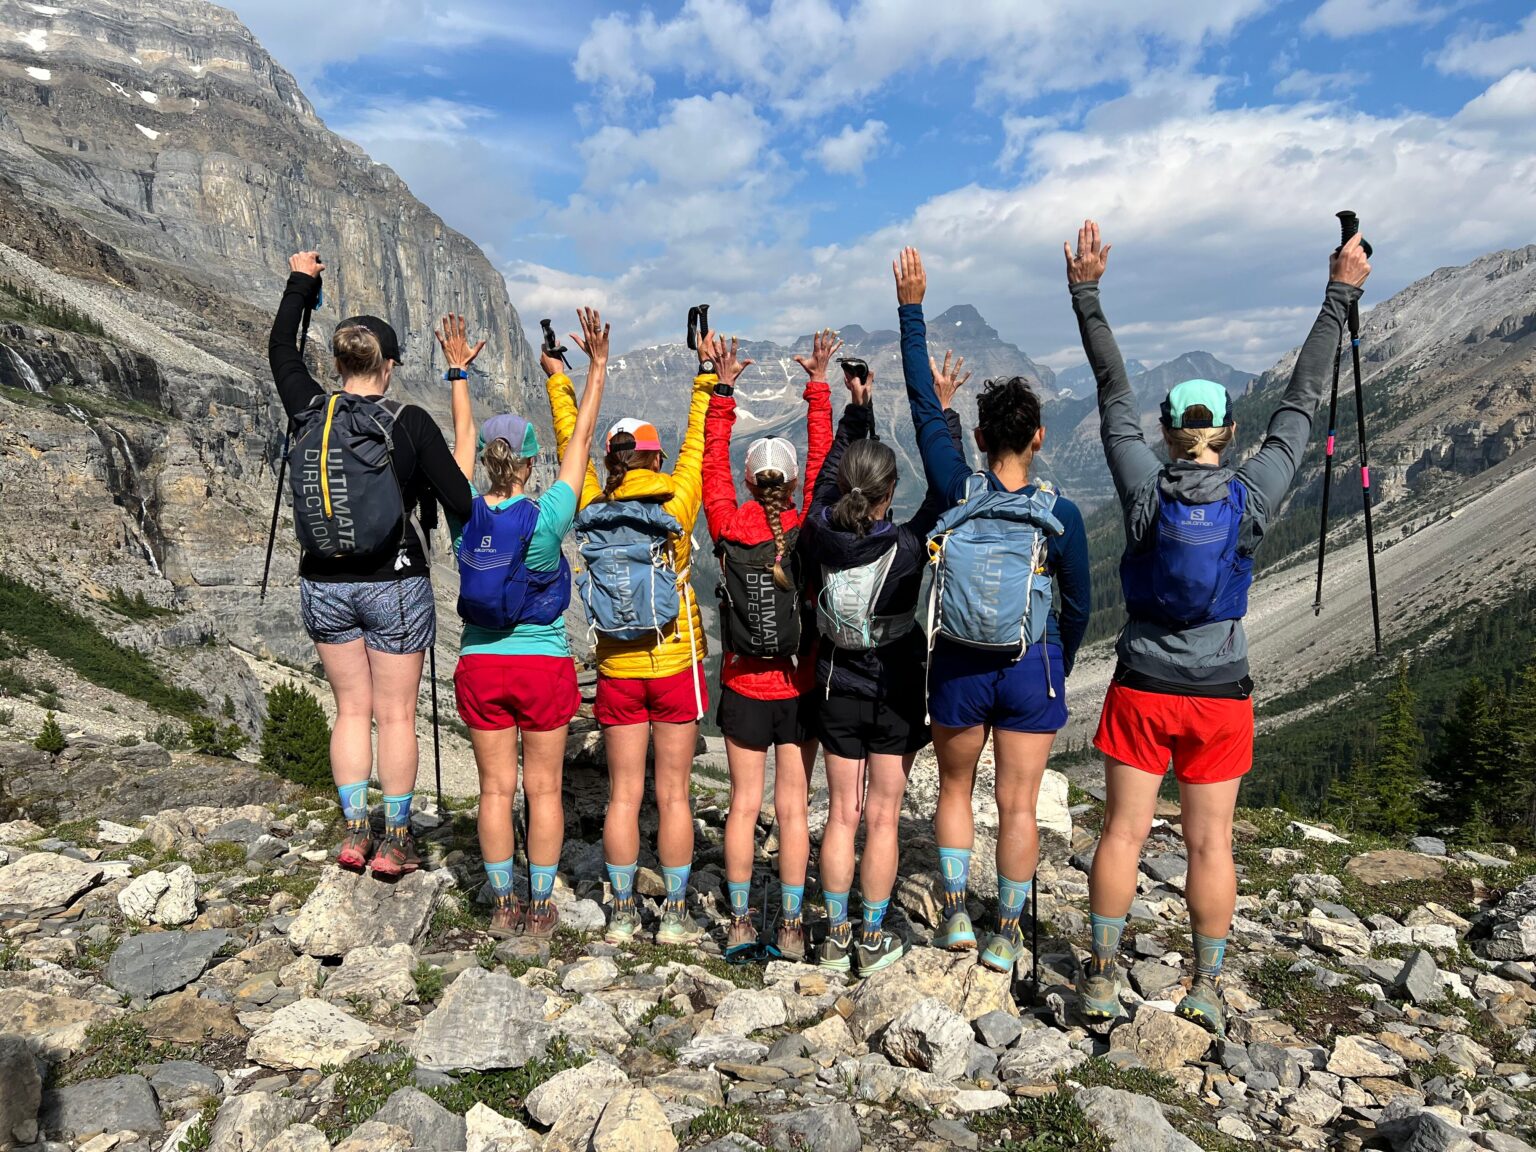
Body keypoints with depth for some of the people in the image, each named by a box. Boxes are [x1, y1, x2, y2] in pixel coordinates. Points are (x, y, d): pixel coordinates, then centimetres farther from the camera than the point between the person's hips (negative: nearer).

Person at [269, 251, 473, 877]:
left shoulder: (310, 411, -2)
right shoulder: (411, 423, -12)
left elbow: (280, 350, 18)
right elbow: (461, 502, -12)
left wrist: (300, 282, 28)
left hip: (325, 584, 4)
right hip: (394, 585, -3)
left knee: (351, 708, 15)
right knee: (395, 715, 7)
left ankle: (354, 833, 20)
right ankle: (394, 842, 15)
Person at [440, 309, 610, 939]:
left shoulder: (465, 516, -7)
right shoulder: (546, 517, -15)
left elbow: (463, 436, 8)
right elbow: (581, 439, -7)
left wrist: (459, 372, 21)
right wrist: (597, 365, 0)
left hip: (480, 667, 3)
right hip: (544, 666, -3)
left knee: (496, 787, 12)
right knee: (544, 788, 9)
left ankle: (503, 908, 22)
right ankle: (540, 909, 17)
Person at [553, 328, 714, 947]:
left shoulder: (592, 509, -3)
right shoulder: (675, 506, -9)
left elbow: (569, 440, 8)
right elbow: (698, 444, 2)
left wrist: (557, 376, 18)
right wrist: (706, 377, 10)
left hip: (617, 671, 2)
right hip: (675, 666, -2)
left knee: (624, 793, 10)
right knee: (673, 795, 5)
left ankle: (622, 914, 17)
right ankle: (675, 915, 14)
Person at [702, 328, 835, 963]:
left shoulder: (730, 530, -10)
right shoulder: (808, 533, -11)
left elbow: (713, 464, 0)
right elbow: (822, 462, -2)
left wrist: (722, 391, 2)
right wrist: (818, 386, 3)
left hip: (743, 689, 1)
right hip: (798, 688, 0)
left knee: (744, 804, 10)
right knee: (792, 807, 7)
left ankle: (740, 923, 17)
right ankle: (791, 927, 14)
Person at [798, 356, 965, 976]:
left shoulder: (820, 539, -13)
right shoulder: (905, 548, -21)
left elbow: (828, 476, 4)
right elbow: (946, 490, -10)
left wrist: (857, 407, 9)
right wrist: (943, 413, -4)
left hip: (837, 687, 3)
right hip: (896, 692, -3)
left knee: (842, 813, 13)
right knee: (882, 817, 8)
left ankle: (836, 937, 22)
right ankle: (873, 941, 19)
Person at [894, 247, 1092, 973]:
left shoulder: (957, 491, -13)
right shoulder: (1061, 513, -11)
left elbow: (923, 405, -4)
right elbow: (1078, 605, -1)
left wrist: (912, 308, 4)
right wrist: (1059, 666, 17)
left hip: (959, 664, 1)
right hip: (1031, 667, 0)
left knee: (955, 789, 21)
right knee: (1018, 805, 10)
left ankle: (956, 914, 21)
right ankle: (1005, 937, 21)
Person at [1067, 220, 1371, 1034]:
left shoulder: (1145, 492, -10)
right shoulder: (1252, 498, -8)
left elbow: (1115, 397, -1)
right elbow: (1300, 405, 2)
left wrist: (1086, 295, 5)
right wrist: (1339, 298, 11)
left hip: (1142, 689, -1)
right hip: (1220, 694, 1)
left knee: (1124, 831, 8)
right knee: (1210, 843, 11)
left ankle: (1101, 977, 15)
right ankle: (1206, 988, 23)